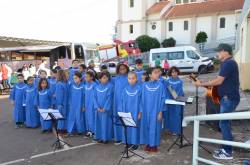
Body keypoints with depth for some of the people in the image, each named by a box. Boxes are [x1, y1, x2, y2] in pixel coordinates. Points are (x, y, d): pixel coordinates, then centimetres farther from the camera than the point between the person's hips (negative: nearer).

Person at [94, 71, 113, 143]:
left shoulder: (110, 86, -7)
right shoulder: (97, 87, 6)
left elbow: (109, 98, -11)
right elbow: (95, 98, 5)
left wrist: (105, 108, -13)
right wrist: (97, 107, -7)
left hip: (106, 109, -4)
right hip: (98, 109, 4)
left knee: (106, 123, 1)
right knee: (99, 123, 10)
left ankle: (106, 137, 13)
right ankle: (100, 137, 22)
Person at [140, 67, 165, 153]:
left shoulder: (160, 85, -5)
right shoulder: (144, 85, 0)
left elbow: (162, 99, -4)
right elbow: (142, 99, 4)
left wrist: (160, 112, -8)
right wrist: (141, 111, 3)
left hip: (155, 110, -2)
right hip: (146, 110, 2)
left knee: (154, 127, 5)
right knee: (146, 127, 10)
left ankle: (154, 145, 21)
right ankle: (148, 144, 26)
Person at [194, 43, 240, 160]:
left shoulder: (228, 63, -17)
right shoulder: (228, 63, 16)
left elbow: (218, 81, -23)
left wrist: (201, 84, -15)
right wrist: (207, 85, 11)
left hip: (229, 98, -10)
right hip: (227, 97, 10)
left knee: (224, 124, -5)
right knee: (225, 123, 15)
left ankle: (228, 152, 5)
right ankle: (226, 148, 25)